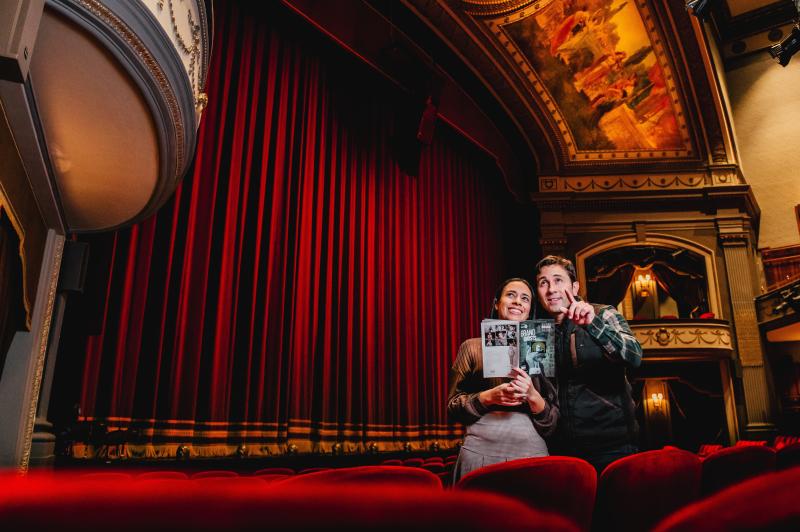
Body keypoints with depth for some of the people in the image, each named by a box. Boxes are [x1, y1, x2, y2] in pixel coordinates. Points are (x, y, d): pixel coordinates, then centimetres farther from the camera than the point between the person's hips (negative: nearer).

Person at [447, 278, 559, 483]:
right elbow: (453, 406, 3)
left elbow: (553, 421, 7)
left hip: (532, 453, 2)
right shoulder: (473, 347, 5)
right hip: (480, 453, -1)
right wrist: (489, 397, -14)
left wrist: (532, 395, -13)